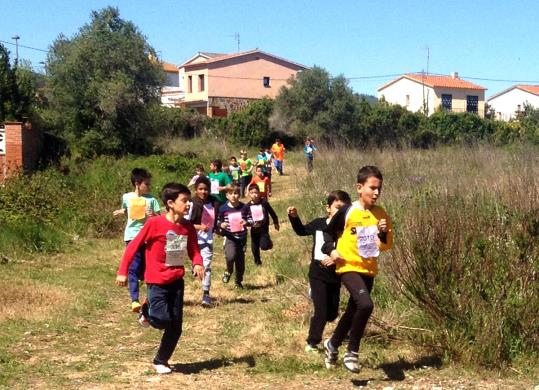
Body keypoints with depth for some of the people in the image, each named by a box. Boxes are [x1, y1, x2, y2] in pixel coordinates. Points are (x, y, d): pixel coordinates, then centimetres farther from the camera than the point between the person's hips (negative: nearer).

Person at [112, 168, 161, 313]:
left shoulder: (151, 199, -1)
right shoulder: (126, 197, 3)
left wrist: (153, 215, -21)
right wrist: (120, 212, 4)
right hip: (132, 236, 0)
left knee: (145, 269, 10)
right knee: (133, 268, -8)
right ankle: (135, 300, -11)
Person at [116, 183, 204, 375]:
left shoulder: (188, 227, -2)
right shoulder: (155, 223, -17)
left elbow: (193, 251, 4)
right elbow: (133, 246, -11)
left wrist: (198, 264, -19)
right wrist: (122, 271, -12)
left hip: (177, 281, 5)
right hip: (157, 281, -5)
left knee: (176, 326, 5)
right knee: (162, 321, -16)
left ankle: (161, 361, 23)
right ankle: (147, 312, 18)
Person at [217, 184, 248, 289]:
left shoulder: (243, 207, -2)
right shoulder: (223, 208, -3)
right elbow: (218, 221, 9)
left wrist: (246, 222, -15)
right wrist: (221, 225, -14)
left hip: (241, 237, 2)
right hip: (229, 237, -2)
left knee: (240, 261, 9)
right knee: (231, 256, -27)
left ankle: (239, 282, 32)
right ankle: (229, 271, 6)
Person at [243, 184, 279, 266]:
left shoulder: (264, 202, -9)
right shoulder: (247, 206, -8)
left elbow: (272, 212, 4)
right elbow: (243, 218, -6)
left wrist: (276, 223, 12)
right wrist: (249, 223, -27)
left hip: (264, 228, -2)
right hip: (254, 229, 2)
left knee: (264, 246, -18)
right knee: (255, 247, 13)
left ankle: (268, 241, 16)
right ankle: (257, 261, 37)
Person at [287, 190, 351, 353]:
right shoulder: (319, 223, -3)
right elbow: (301, 231, 15)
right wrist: (294, 217, 1)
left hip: (335, 275, 1)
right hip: (318, 274, -1)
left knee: (332, 313, 13)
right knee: (321, 311, -8)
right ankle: (312, 342, 10)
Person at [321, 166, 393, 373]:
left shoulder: (381, 214, 2)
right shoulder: (347, 212, -10)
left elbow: (386, 245, 4)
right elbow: (329, 232, 4)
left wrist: (383, 233, -15)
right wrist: (330, 249, -10)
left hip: (369, 270, 6)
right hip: (349, 267, -6)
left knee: (353, 311, 17)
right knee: (365, 304, -27)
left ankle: (332, 344, 41)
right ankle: (352, 352, -11)